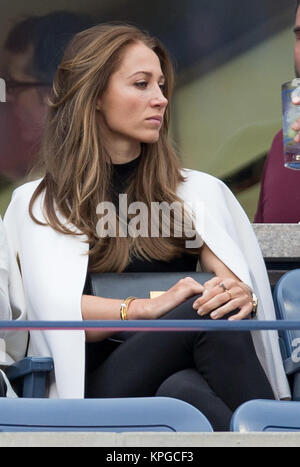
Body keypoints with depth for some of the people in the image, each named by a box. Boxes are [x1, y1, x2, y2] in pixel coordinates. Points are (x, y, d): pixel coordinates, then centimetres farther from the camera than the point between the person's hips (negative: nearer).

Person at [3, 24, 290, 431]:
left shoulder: (199, 191, 20)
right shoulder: (39, 203, 11)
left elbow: (237, 283, 8)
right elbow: (56, 306, -4)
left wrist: (241, 296, -18)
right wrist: (151, 308, -21)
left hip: (182, 374, 2)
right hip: (93, 387, -2)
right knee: (208, 316, -31)